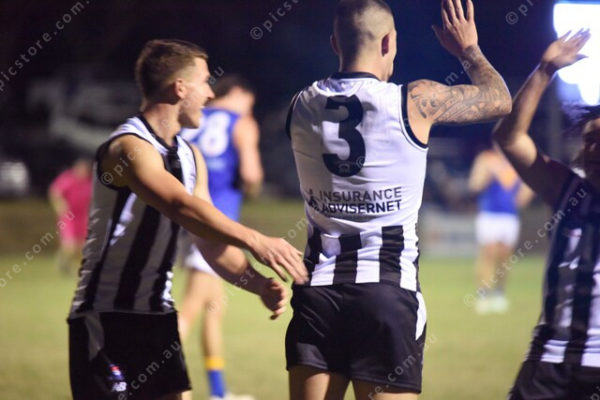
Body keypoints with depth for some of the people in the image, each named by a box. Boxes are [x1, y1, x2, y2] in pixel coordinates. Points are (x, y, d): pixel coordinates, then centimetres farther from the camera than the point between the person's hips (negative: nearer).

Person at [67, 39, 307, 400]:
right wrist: (255, 241, -41)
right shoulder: (131, 148, -17)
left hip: (157, 315, 9)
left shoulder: (190, 157, 13)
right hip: (107, 316, -9)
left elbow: (212, 241, 11)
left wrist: (259, 284, -6)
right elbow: (182, 207, -33)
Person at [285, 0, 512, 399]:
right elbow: (499, 99, 11)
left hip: (319, 289, 4)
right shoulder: (415, 102, -6)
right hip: (389, 290, -3)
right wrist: (469, 49, 28)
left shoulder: (303, 105, 4)